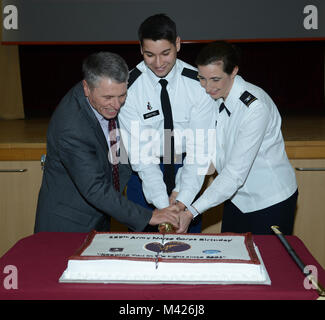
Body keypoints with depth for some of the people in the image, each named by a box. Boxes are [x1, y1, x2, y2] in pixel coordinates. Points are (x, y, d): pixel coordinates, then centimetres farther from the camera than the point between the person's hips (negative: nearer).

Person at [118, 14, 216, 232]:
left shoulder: (198, 83, -15)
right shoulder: (129, 87, -17)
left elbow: (200, 147, -16)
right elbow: (141, 154, -19)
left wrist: (182, 199, -25)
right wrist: (163, 206, -26)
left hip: (186, 168, 1)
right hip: (145, 171, -1)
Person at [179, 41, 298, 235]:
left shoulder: (256, 107, -27)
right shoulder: (214, 97, -5)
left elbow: (236, 171, -30)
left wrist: (193, 211, -31)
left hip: (271, 202, -6)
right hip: (237, 196, 6)